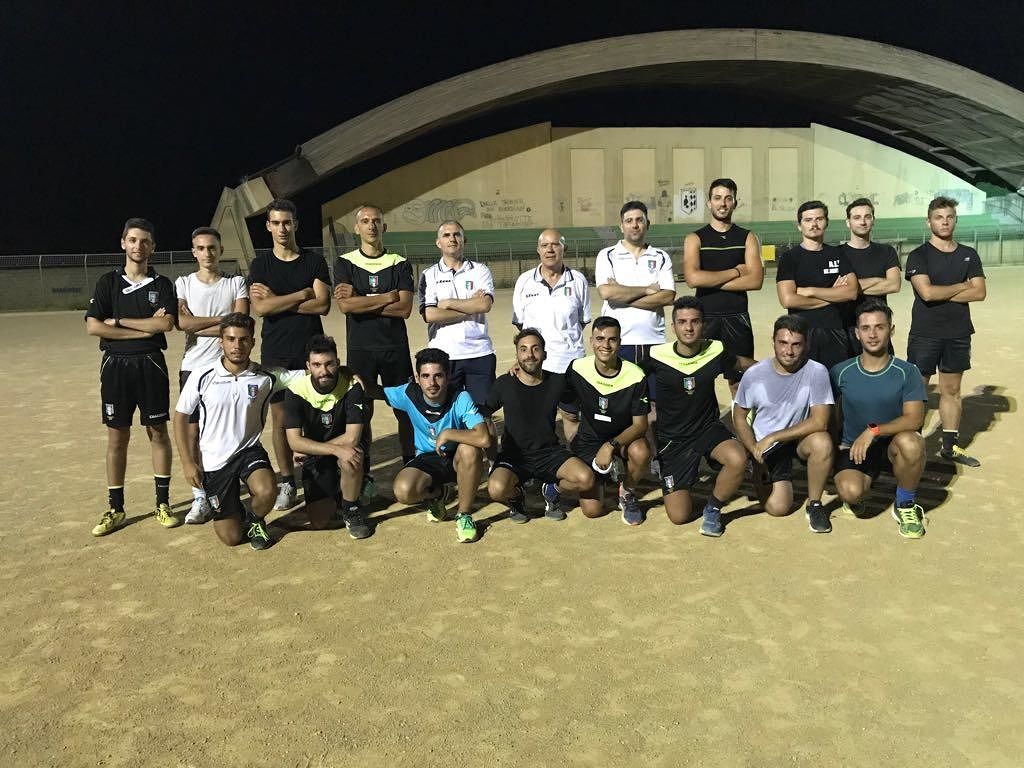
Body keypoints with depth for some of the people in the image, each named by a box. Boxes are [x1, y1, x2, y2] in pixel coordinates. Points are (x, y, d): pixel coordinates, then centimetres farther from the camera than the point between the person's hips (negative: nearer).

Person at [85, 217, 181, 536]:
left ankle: (163, 503, 14)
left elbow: (166, 324, -12)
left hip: (150, 364, 0)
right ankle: (115, 508, 15)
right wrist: (145, 329, -10)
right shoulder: (108, 282, 6)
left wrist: (118, 321, -9)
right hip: (116, 365, 1)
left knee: (158, 432, 4)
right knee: (117, 437, 5)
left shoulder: (161, 284, 5)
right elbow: (93, 326, -6)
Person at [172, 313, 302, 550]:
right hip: (213, 460, 0)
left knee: (266, 492, -32)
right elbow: (180, 416, 0)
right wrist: (187, 462, -4)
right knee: (231, 537, 1)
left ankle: (255, 520, 5)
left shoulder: (266, 377, -9)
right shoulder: (201, 377, -11)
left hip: (249, 450, 1)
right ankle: (235, 511, 39)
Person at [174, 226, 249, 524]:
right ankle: (200, 497, 8)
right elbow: (182, 322, -8)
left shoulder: (236, 283, 6)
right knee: (192, 433, 0)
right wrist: (222, 319, -8)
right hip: (193, 368, 1)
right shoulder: (183, 283, 8)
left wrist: (197, 327, -9)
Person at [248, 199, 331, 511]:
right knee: (280, 418, 3)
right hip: (275, 353, 1)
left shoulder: (314, 262, 5)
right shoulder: (260, 265, 7)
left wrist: (277, 300, -8)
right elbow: (260, 308, -8)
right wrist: (304, 293, -8)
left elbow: (323, 305, -8)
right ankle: (287, 482, 13)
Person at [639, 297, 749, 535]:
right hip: (671, 437, -1)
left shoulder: (715, 351, -8)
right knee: (679, 516, -8)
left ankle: (713, 509, -4)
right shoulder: (657, 356, -14)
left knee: (738, 460, -34)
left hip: (708, 428, 1)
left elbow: (740, 364, 15)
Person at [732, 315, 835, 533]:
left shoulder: (816, 372, -16)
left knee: (822, 442, -35)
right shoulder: (754, 374, -11)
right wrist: (755, 452, -12)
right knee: (777, 507, -14)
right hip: (764, 447, 1)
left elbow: (819, 421, -22)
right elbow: (739, 416, 1)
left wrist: (772, 437, -22)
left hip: (799, 440, 0)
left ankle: (814, 504, -9)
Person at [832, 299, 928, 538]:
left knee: (911, 442, -36)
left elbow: (914, 419, -16)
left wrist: (874, 430, -28)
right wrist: (836, 446, -1)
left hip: (892, 446, 0)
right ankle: (854, 499, 10)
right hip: (853, 448, 0)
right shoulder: (841, 373, -2)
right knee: (850, 490, -33)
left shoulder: (906, 373, -6)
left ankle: (905, 506, -7)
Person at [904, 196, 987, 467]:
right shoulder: (918, 256, -3)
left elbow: (979, 292, -2)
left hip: (958, 334, 4)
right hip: (925, 333, -4)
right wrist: (961, 286, -5)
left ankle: (950, 447, 18)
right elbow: (927, 292, -17)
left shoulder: (969, 255, 10)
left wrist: (941, 294, -10)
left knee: (951, 390, 10)